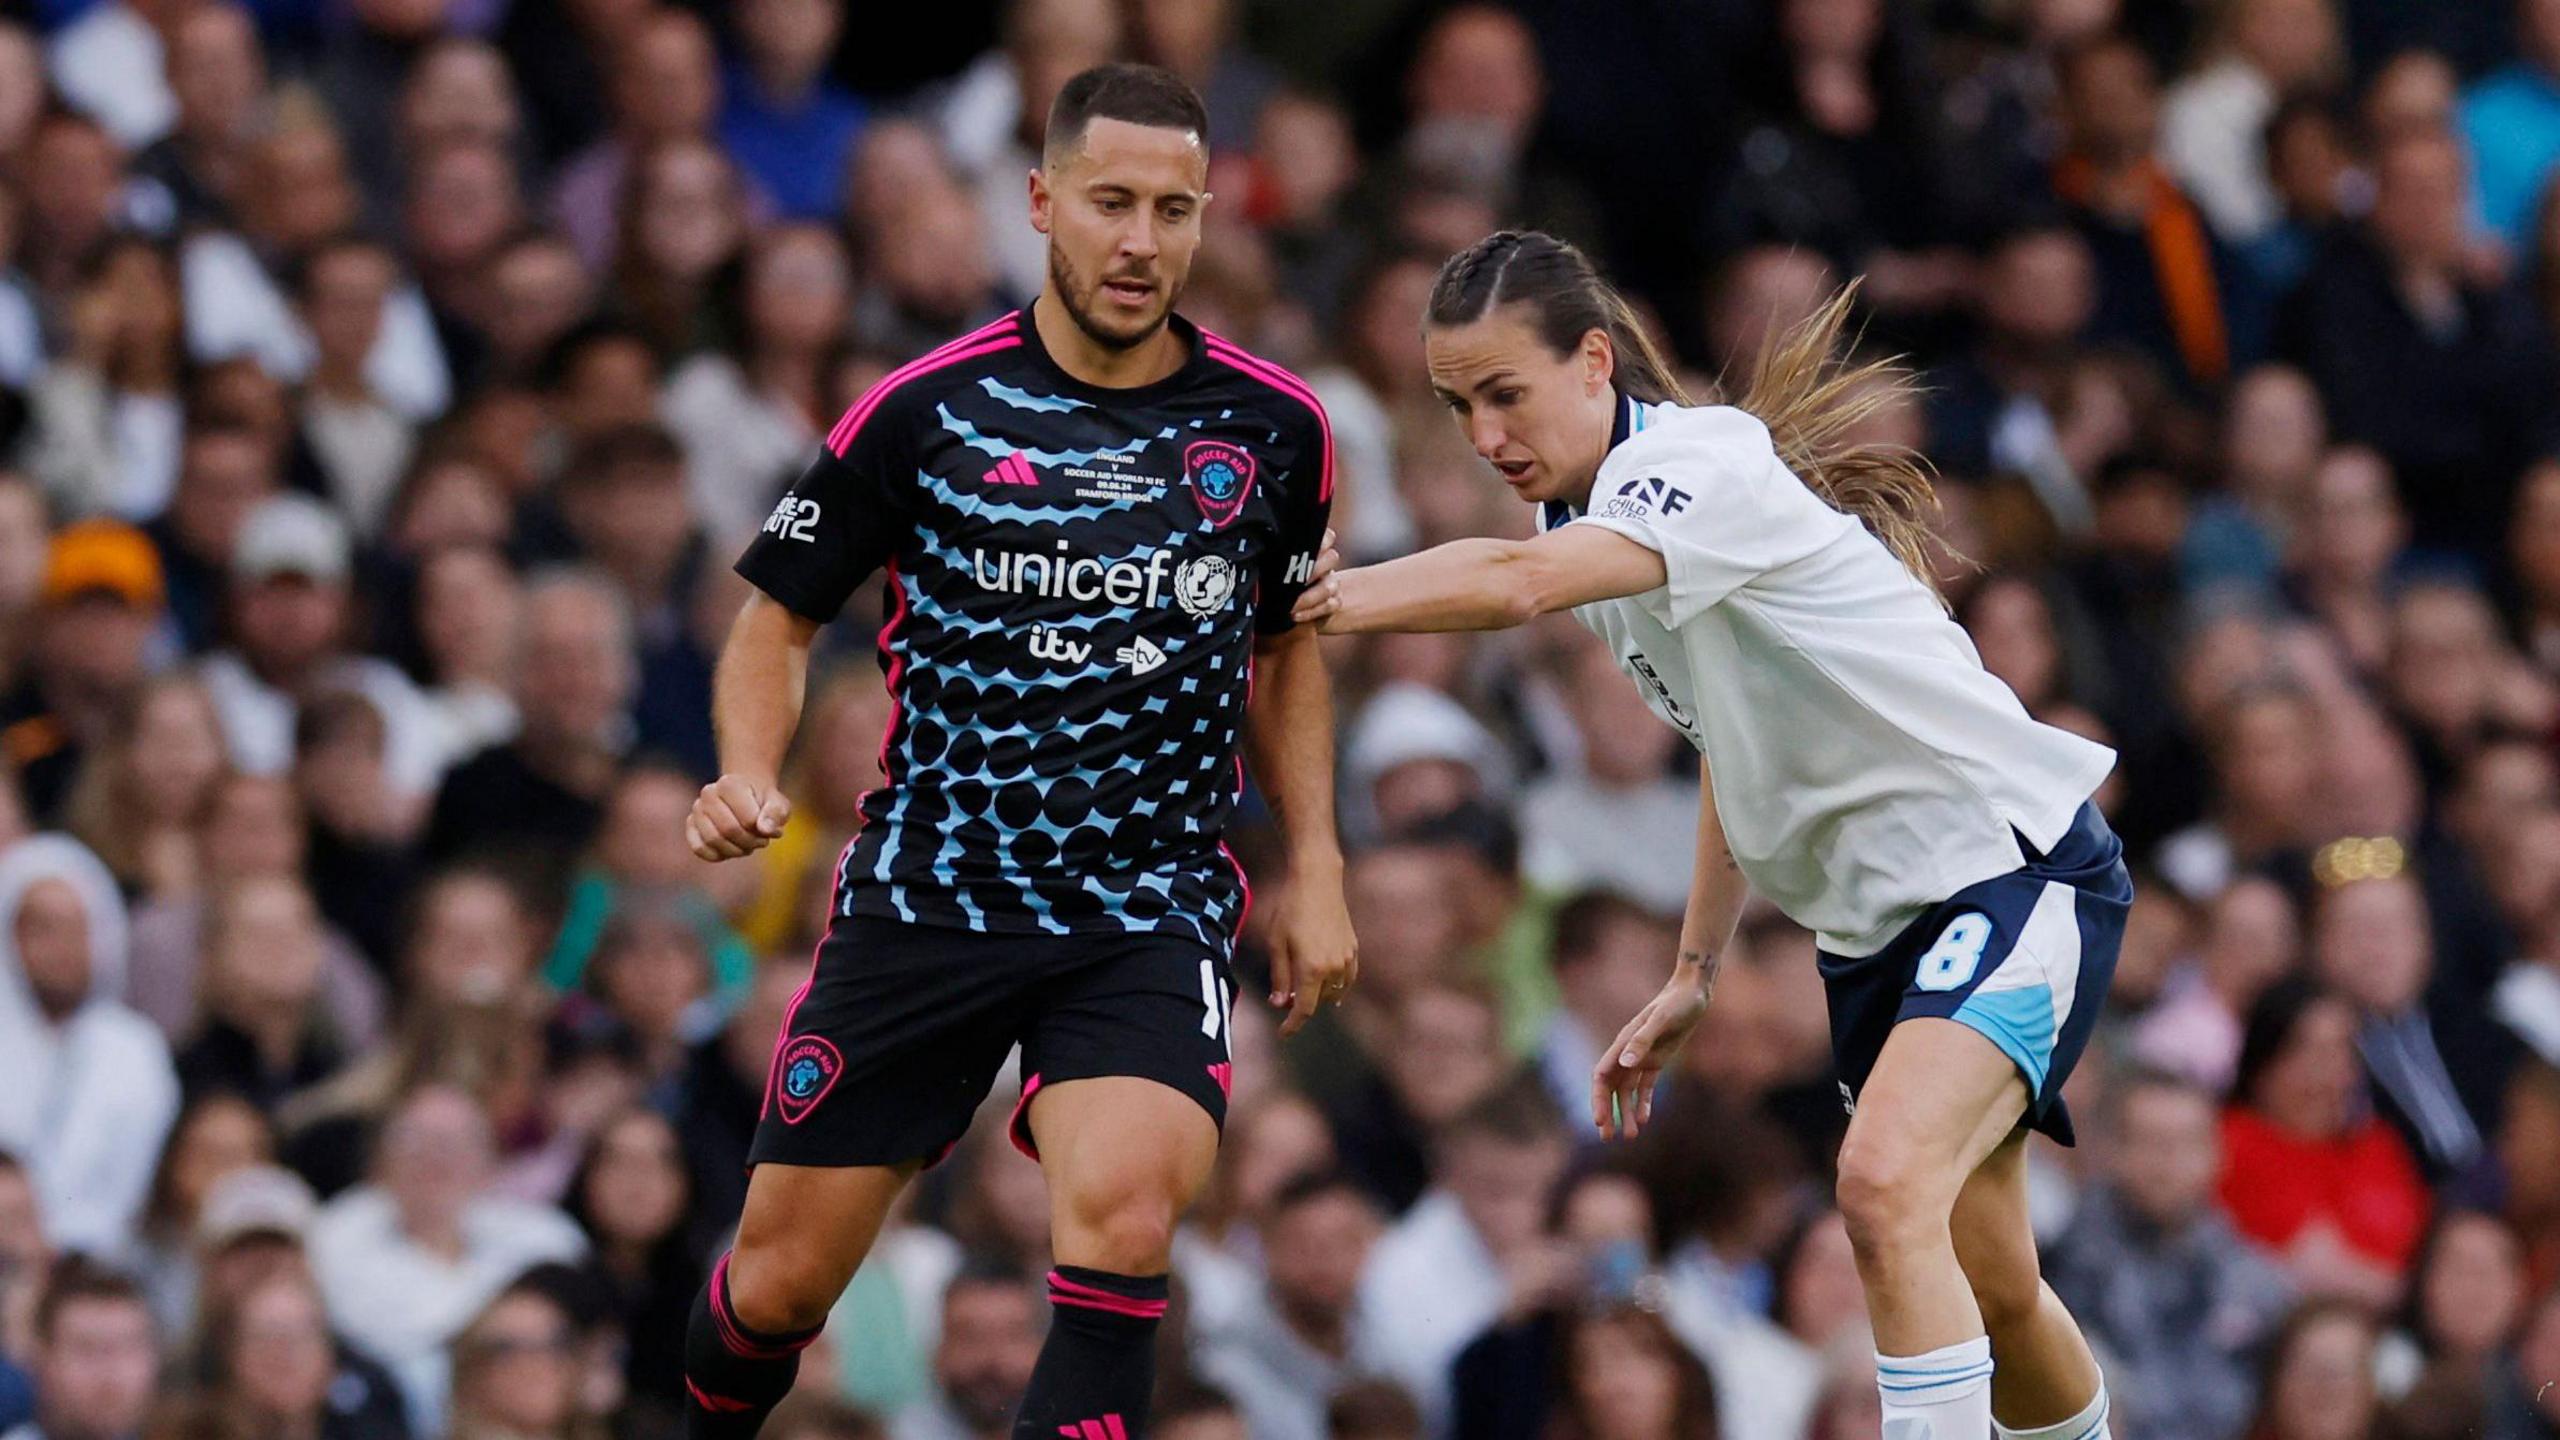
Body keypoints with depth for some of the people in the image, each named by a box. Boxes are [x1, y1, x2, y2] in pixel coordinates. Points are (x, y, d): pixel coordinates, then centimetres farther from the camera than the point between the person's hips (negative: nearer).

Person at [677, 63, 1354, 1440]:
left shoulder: (1272, 426, 1)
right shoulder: (925, 410, -5)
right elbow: (779, 615, 5)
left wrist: (1314, 869, 11)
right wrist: (748, 778, -14)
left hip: (1149, 912, 0)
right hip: (925, 898, 0)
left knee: (1119, 1217, -29)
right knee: (777, 1286, 5)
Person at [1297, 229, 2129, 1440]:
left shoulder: (1703, 462, -21)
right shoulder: (1596, 522, 8)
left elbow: (1514, 583, -40)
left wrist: (1307, 600, -34)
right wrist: (1694, 973, 18)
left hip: (2015, 859, -10)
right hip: (1873, 919, 10)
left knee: (1884, 1184, -30)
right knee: (1981, 1292, 15)